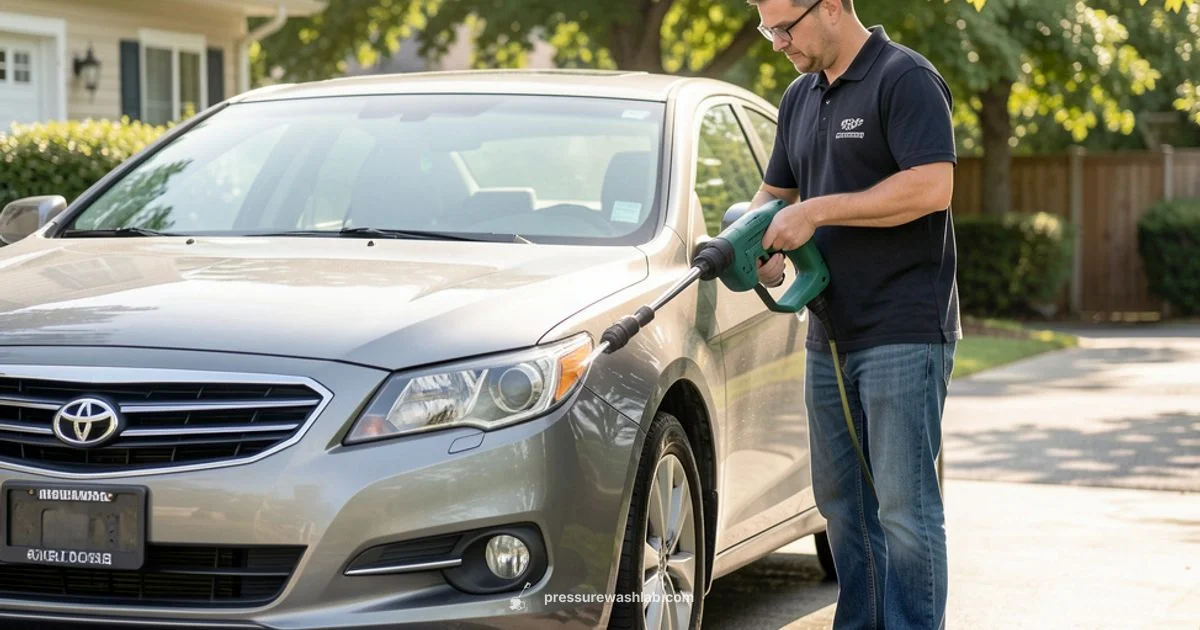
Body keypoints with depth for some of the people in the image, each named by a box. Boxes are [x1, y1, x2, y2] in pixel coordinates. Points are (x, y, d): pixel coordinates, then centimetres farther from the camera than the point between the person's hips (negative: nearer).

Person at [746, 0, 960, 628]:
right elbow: (774, 192, 27)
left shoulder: (904, 79, -10)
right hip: (831, 336, 9)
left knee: (904, 505, -8)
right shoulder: (800, 97, 16)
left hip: (904, 334, -9)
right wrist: (761, 247, 3)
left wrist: (817, 211, -19)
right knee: (841, 502, 12)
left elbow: (932, 186, -22)